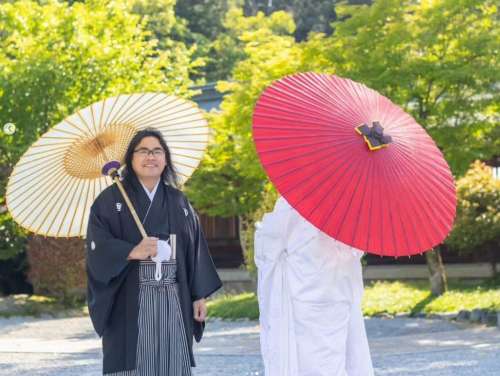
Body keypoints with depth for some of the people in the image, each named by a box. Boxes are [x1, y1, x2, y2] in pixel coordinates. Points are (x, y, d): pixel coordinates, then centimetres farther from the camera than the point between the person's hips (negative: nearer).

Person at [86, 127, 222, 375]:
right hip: (129, 303, -3)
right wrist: (132, 252, -23)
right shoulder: (110, 199, 2)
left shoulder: (178, 201, 13)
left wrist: (200, 295, 6)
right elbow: (97, 246, -7)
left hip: (173, 301, 4)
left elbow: (195, 250, 13)